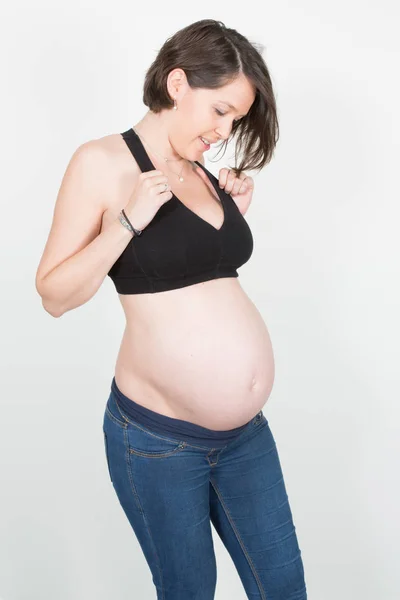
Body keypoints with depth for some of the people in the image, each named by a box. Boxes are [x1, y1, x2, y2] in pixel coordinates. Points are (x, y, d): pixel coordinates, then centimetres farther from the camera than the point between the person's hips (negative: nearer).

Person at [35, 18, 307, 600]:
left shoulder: (203, 172, 9)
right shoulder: (103, 163, -8)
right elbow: (55, 294, -8)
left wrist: (236, 213, 6)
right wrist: (128, 222, -20)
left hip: (247, 430, 6)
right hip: (158, 439, -6)